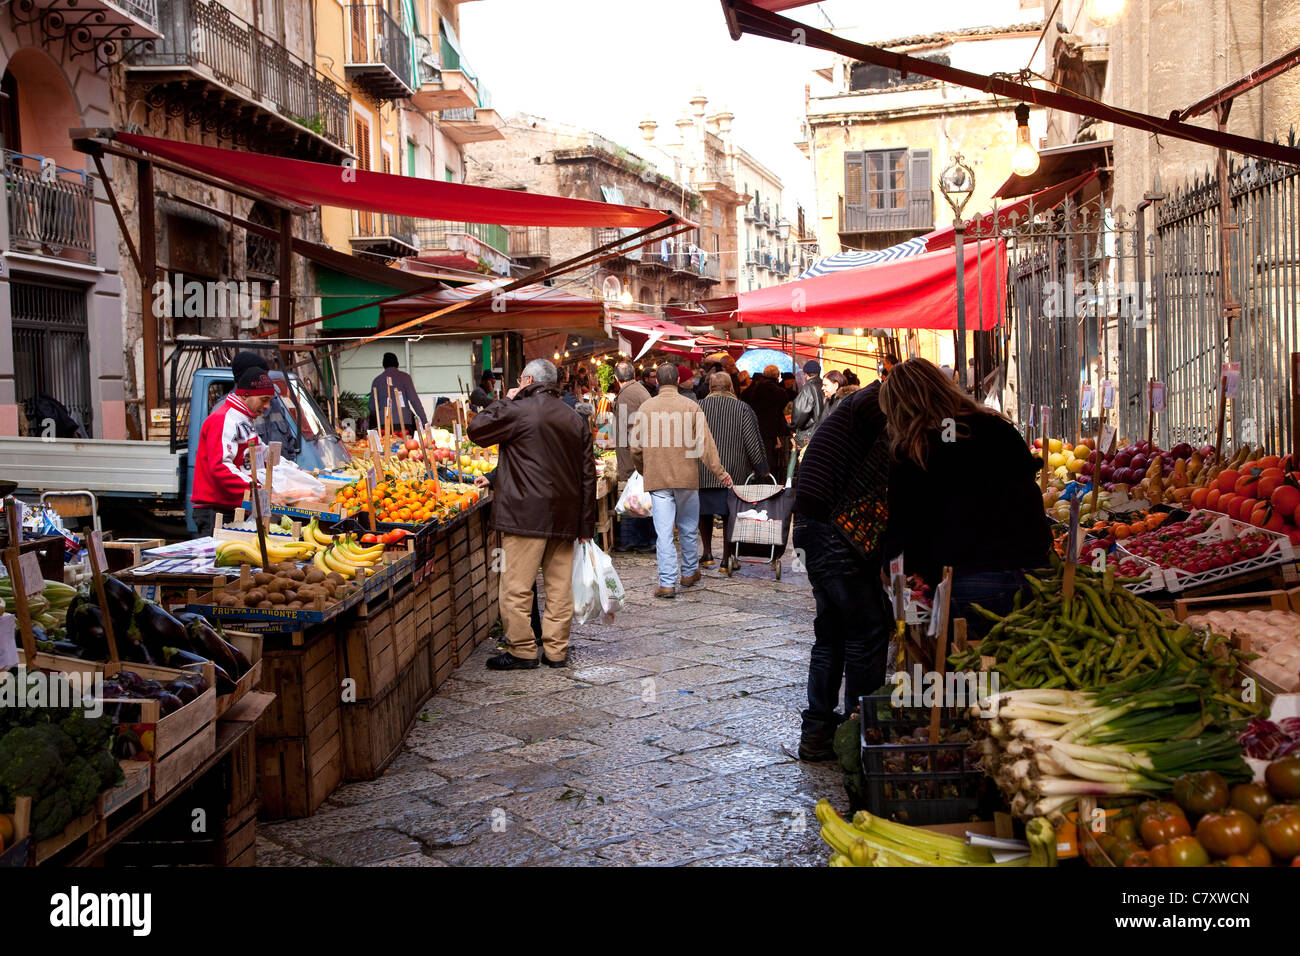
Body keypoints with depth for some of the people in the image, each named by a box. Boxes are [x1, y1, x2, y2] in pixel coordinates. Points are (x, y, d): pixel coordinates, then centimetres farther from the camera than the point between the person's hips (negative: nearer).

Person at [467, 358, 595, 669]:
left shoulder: (518, 410, -8)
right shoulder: (575, 420, 11)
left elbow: (476, 430, 3)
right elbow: (588, 474, 12)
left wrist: (505, 400, 13)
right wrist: (585, 524, 15)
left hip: (526, 515, -6)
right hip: (565, 516, 6)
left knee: (516, 587, 2)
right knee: (560, 586, 10)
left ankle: (523, 651, 5)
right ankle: (557, 650, 16)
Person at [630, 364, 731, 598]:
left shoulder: (646, 408, 2)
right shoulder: (690, 406, -3)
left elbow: (636, 447, 5)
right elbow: (705, 444, -4)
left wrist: (643, 472, 22)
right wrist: (720, 473, 1)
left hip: (656, 480, 0)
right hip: (686, 478, 0)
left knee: (664, 532, 0)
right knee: (689, 529, 15)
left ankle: (667, 583, -4)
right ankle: (690, 573, 29)